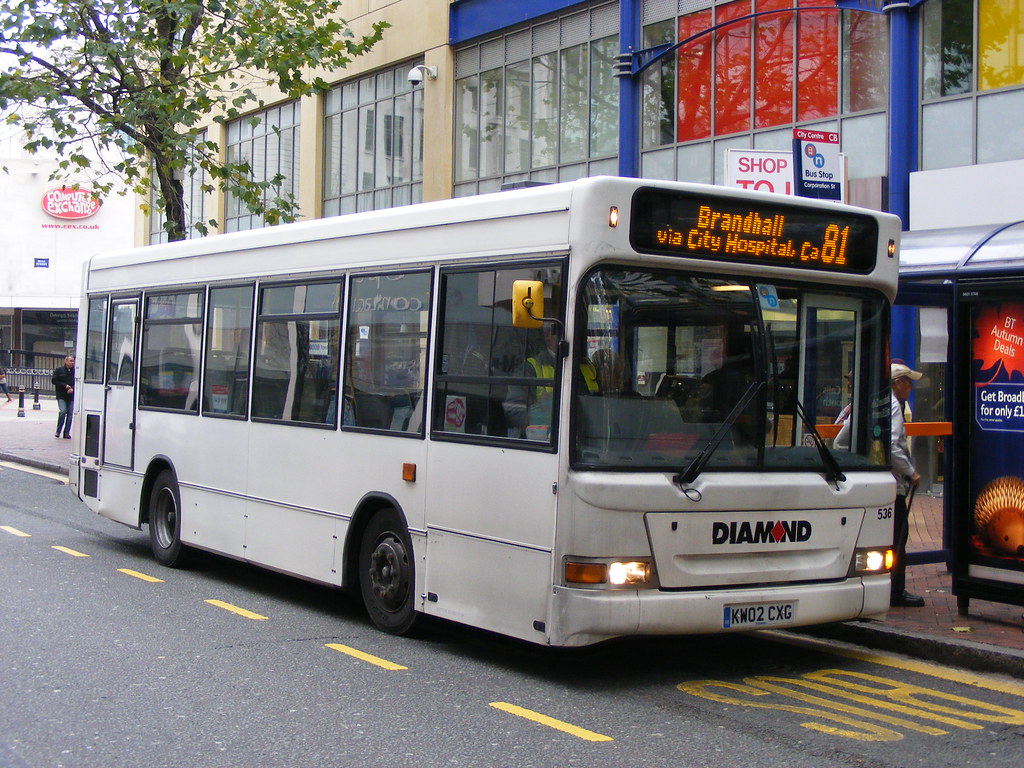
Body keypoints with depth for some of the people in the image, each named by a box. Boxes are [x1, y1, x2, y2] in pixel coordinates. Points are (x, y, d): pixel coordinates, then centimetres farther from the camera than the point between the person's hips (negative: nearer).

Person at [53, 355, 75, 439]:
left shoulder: (75, 371, 5)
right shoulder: (59, 370, 1)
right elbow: (54, 381, -1)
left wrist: (72, 388, -10)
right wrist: (65, 385, -12)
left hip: (71, 396, 3)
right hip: (61, 396, -3)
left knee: (70, 414, 1)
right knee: (63, 411, -16)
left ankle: (66, 433, 9)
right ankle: (58, 431, -2)